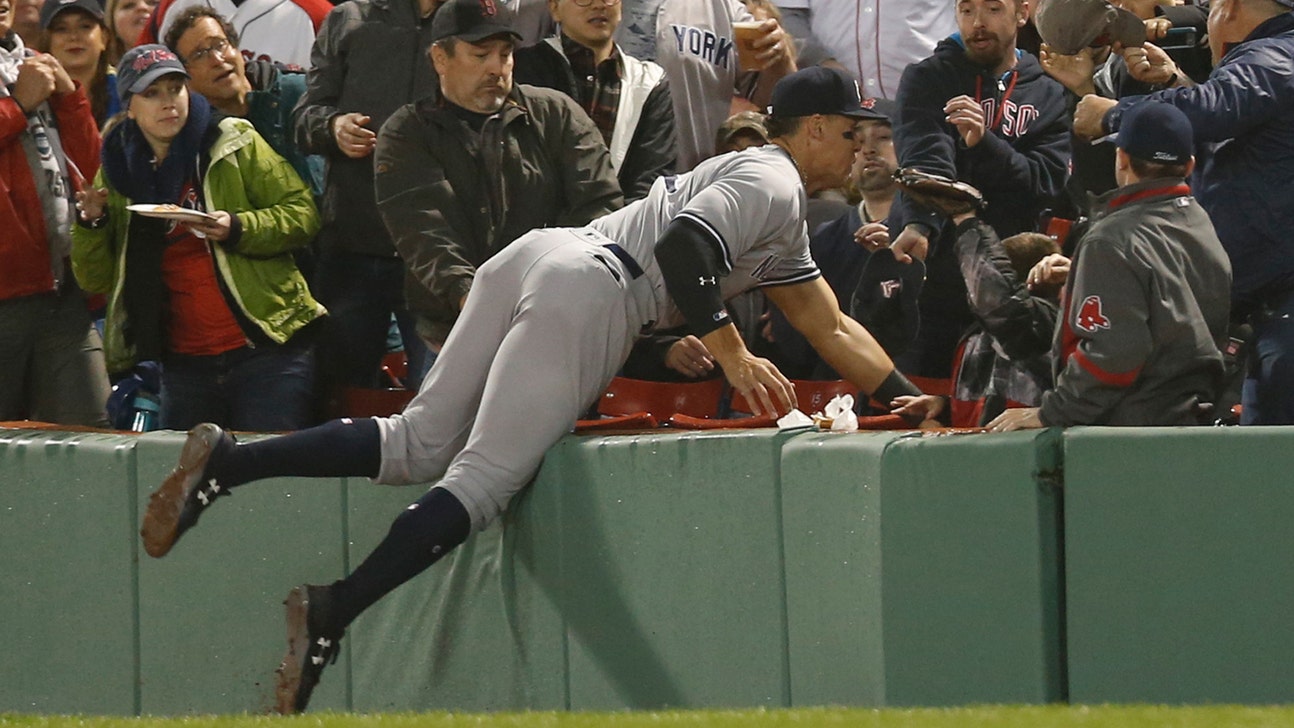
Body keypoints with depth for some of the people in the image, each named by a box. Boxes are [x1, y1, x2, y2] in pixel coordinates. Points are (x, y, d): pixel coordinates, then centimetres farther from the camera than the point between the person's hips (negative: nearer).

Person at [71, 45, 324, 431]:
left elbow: (301, 213, -4)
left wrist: (238, 229, -19)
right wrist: (91, 225, -8)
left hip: (265, 352, -4)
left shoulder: (235, 144, 0)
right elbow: (97, 281, 11)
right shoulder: (117, 171, 9)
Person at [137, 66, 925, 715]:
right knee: (483, 478, -17)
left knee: (419, 447, 1)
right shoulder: (771, 184, 1)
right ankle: (331, 614, -31)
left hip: (530, 262, 9)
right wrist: (733, 354, -14)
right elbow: (683, 247, -15)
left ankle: (227, 462, -14)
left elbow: (832, 327, 41)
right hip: (587, 287, -9)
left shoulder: (787, 230, 33)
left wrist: (906, 396, 36)